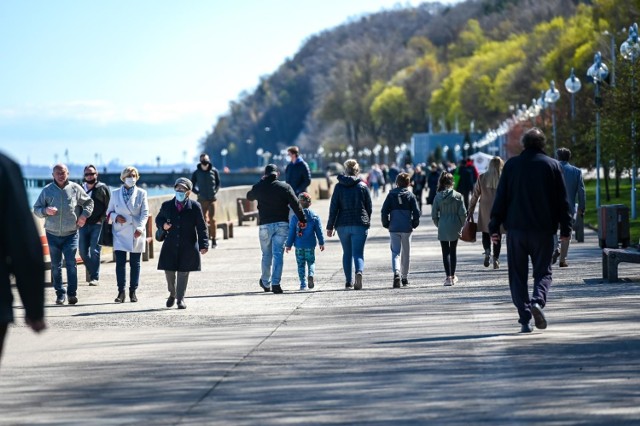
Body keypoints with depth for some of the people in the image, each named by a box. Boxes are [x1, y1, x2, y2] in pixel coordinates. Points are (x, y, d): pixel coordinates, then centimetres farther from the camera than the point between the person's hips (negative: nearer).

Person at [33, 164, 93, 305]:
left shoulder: (75, 188, 3)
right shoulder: (47, 190, 4)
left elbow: (88, 202, 15)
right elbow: (36, 209, 8)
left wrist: (84, 215, -2)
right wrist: (46, 211, -13)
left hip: (71, 234, -2)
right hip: (52, 234, 2)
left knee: (71, 263, -10)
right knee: (56, 265, 4)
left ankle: (72, 293, -7)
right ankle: (60, 293, 11)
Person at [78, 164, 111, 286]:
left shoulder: (103, 188, 1)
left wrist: (101, 220, -7)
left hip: (97, 225, -4)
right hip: (84, 225, 4)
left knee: (94, 251, -9)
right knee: (83, 252, 2)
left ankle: (95, 277, -5)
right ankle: (93, 272, 21)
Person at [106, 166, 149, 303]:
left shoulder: (141, 193, 4)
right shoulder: (116, 194, 8)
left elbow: (145, 213, -1)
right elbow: (109, 211, 14)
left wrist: (140, 228, -15)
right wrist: (115, 217, -9)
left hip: (136, 234, 0)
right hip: (120, 233, 0)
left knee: (135, 262, 4)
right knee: (120, 261, -7)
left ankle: (133, 291, 12)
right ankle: (121, 291, -3)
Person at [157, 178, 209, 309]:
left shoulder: (195, 207, -3)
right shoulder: (167, 206, 4)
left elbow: (201, 227, -2)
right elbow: (158, 219, 20)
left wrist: (203, 245, -10)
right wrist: (163, 225, -5)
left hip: (188, 247, -2)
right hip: (170, 246, 2)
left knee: (183, 273, 1)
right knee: (169, 271, 3)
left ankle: (180, 299, 12)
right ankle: (172, 293, 30)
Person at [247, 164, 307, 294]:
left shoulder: (259, 187, 2)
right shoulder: (285, 187, -1)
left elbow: (249, 196, 23)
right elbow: (295, 205, -5)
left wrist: (262, 181, 25)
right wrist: (302, 219, 0)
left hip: (265, 225, 1)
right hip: (282, 224, -1)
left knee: (266, 255, 15)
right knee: (278, 254, -5)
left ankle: (265, 282, 28)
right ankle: (275, 283, -15)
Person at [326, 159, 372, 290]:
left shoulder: (339, 186, 1)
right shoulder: (363, 186, 0)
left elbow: (333, 207, -1)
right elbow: (369, 207, 5)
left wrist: (330, 226, 2)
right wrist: (367, 222, 20)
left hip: (343, 225, 1)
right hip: (360, 225, -1)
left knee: (347, 253, 16)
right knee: (358, 253, -4)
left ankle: (349, 281, 18)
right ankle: (359, 272, -33)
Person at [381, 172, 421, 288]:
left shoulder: (391, 195, 1)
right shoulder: (410, 196, -1)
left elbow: (384, 211, -3)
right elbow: (417, 212, -6)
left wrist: (386, 224, 9)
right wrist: (414, 224, 8)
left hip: (394, 228, 0)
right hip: (407, 228, 0)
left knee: (395, 252, -1)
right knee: (406, 253, 14)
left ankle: (396, 273, -26)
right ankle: (405, 277, 22)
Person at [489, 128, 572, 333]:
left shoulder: (511, 165, 3)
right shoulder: (553, 166, 3)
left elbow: (501, 198, 2)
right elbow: (562, 200, 3)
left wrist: (494, 226, 5)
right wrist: (565, 228, 8)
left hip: (516, 229, 0)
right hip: (543, 229, 0)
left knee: (518, 275, 6)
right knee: (543, 271, 9)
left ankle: (525, 319, -1)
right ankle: (538, 300, -20)